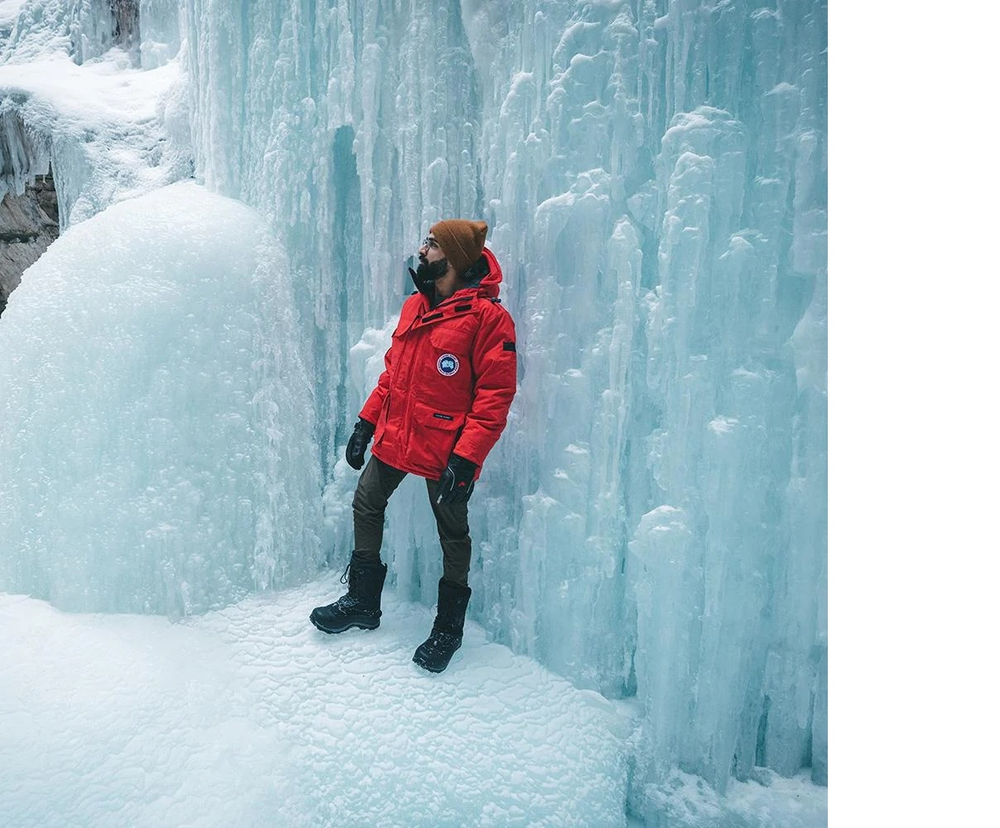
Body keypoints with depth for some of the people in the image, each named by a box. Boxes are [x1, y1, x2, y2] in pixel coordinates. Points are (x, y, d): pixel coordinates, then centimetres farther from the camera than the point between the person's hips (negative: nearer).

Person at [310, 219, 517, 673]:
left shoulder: (487, 316, -15)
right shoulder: (415, 306, 9)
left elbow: (495, 395, -17)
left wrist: (466, 458, -23)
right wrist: (366, 422, 13)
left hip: (444, 450, -7)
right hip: (394, 437, 8)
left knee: (452, 533, 9)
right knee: (366, 505, 15)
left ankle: (449, 625, 28)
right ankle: (363, 600, 34)